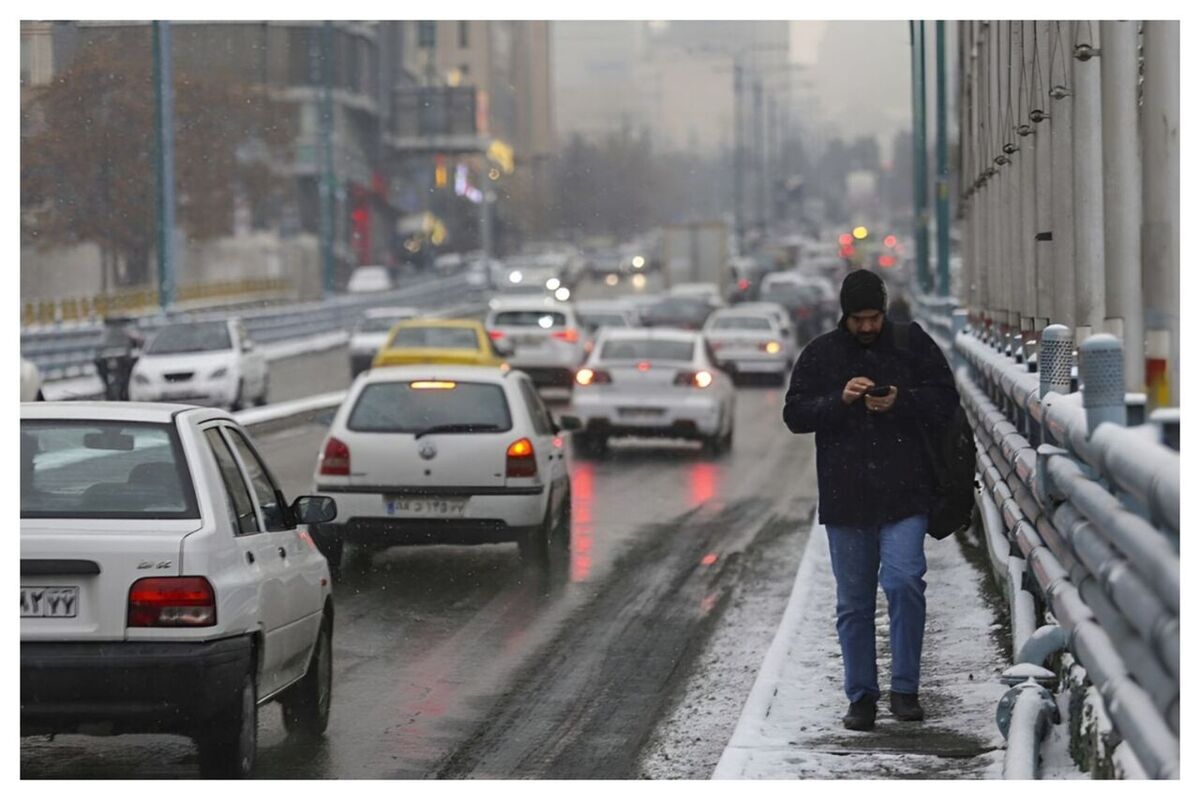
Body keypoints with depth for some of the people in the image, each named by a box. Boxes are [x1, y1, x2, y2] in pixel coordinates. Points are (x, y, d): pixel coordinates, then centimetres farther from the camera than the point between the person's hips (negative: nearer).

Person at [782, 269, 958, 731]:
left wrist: (901, 401, -14)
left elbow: (945, 399, 4)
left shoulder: (912, 345, 5)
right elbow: (795, 414, 3)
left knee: (904, 581, -17)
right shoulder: (820, 354, 7)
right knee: (854, 603, 7)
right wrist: (839, 400, -14)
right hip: (845, 498, 2)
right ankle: (861, 697, 16)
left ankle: (905, 688, -6)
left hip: (904, 493, -2)